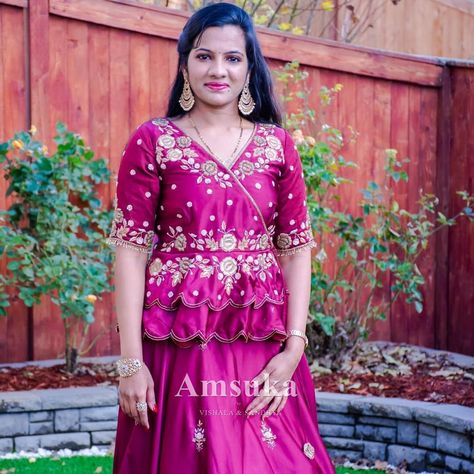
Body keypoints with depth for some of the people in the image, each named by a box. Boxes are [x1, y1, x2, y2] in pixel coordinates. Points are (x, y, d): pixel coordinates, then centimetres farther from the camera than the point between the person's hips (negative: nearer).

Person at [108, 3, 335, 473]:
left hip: (263, 347, 2)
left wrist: (294, 347, -6)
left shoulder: (277, 145, 7)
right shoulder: (153, 142, 0)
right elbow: (131, 250, -4)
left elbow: (297, 247, 5)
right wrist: (130, 360, -10)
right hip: (179, 345, -2)